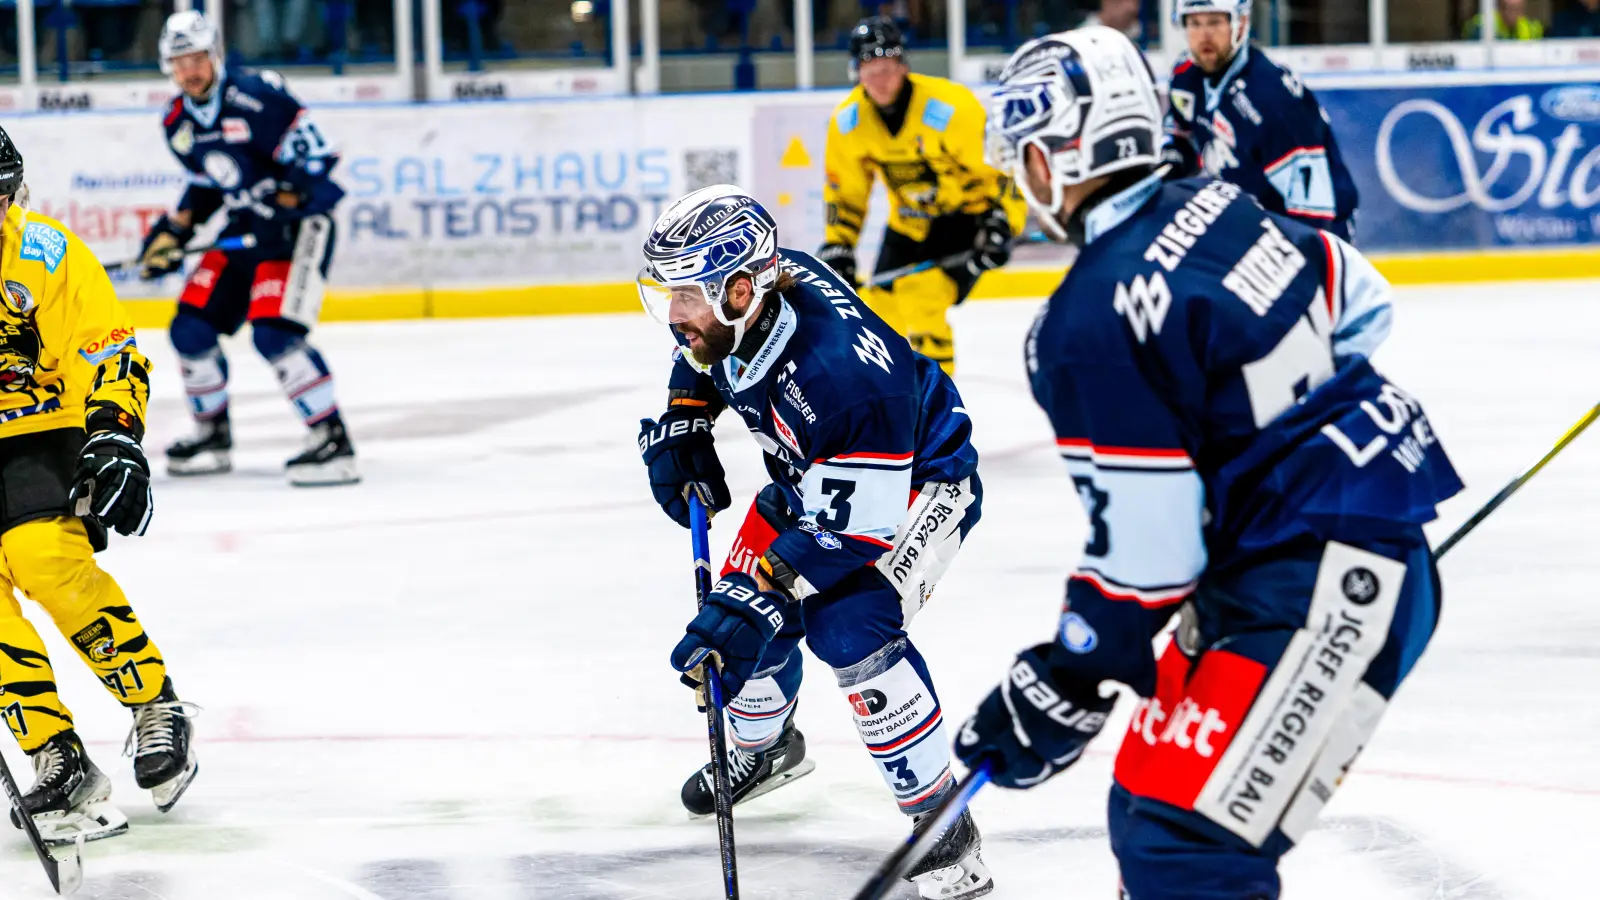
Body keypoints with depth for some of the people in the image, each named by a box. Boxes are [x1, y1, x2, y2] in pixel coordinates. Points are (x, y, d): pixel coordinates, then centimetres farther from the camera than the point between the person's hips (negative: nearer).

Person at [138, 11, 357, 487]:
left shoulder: (254, 96, -20)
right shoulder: (178, 123, 6)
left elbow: (312, 150, -21)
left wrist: (291, 197, -31)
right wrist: (173, 232, 12)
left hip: (298, 223, -8)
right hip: (244, 228, 8)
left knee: (275, 333, -23)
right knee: (191, 328, 3)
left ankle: (334, 442, -19)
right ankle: (213, 437, 23)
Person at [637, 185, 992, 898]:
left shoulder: (844, 370, -42)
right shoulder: (731, 304, -18)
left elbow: (857, 524, -36)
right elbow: (701, 359, 10)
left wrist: (760, 596, -39)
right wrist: (679, 428, -3)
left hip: (917, 482, -8)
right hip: (810, 473, 8)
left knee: (849, 629, -24)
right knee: (744, 621, 8)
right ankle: (765, 746, 41)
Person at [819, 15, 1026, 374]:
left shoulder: (950, 108, -28)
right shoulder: (847, 122, -11)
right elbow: (845, 191, 3)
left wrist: (1000, 226, -30)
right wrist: (837, 246, -4)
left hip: (965, 217, -6)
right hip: (908, 222, 6)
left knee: (921, 305, -24)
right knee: (880, 310, 6)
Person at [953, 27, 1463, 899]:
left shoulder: (1091, 326, -19)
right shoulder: (1213, 205, 5)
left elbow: (1143, 557, -17)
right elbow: (1360, 305, 19)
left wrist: (1060, 693, -5)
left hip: (1329, 588, -10)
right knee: (1148, 812, 16)